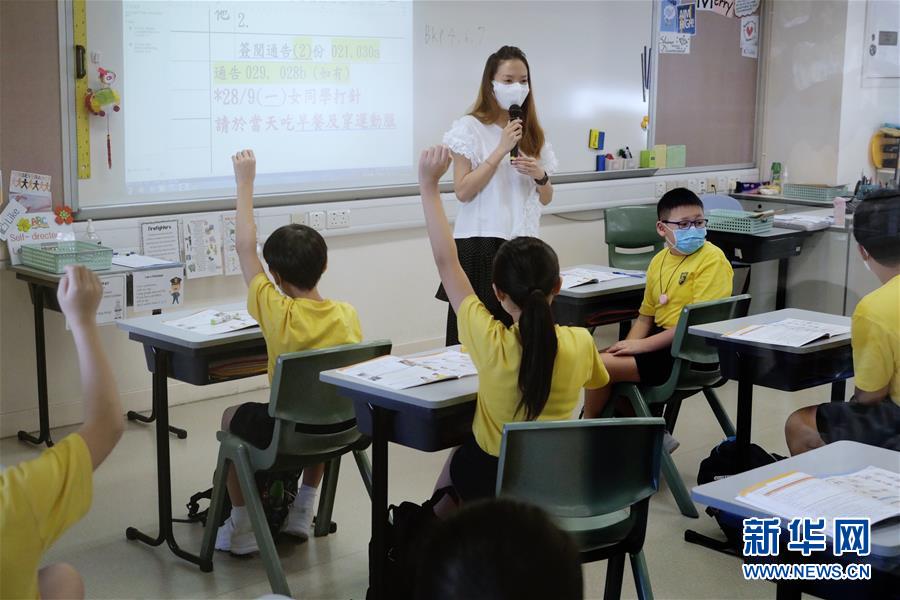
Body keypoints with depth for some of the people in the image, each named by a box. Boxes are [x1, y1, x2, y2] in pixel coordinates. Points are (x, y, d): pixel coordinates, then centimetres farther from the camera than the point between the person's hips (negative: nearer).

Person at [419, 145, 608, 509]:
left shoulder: (490, 343, -26)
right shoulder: (580, 344, -20)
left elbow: (446, 262, -19)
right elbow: (596, 382, 6)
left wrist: (429, 186, -14)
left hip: (489, 479, -2)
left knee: (456, 460, 33)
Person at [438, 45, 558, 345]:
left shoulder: (533, 133, 13)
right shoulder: (470, 127, -3)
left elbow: (546, 199, 17)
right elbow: (462, 191, -12)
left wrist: (540, 176, -5)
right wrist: (501, 150, -14)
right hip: (481, 243, -5)